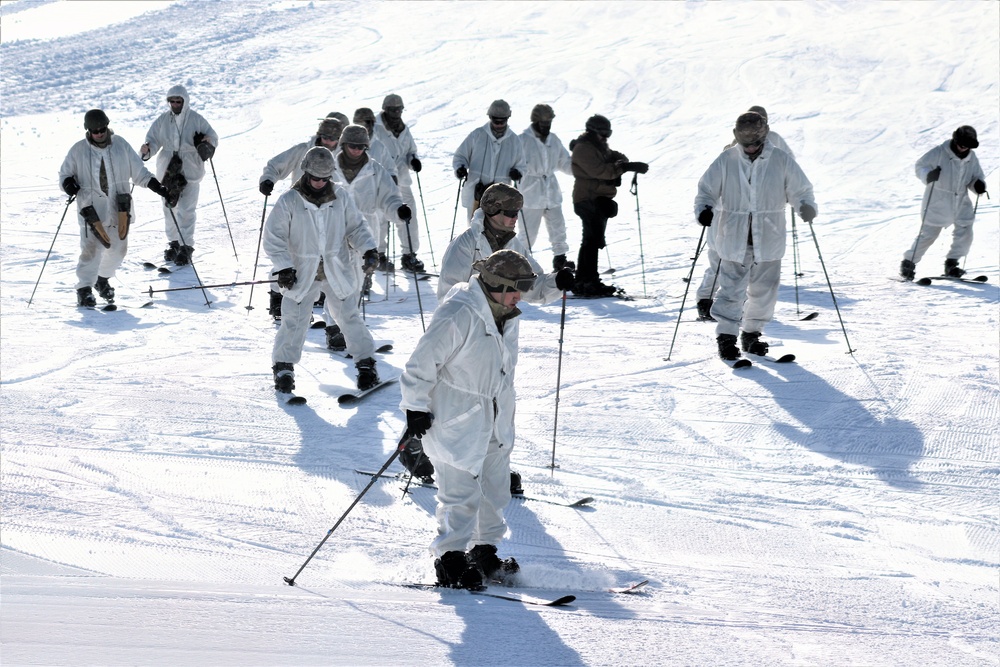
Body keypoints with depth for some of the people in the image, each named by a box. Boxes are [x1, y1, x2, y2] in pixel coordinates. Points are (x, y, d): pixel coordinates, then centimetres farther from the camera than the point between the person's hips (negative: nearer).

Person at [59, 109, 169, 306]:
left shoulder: (121, 145, 3)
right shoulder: (78, 150, -2)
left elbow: (138, 173, 9)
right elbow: (64, 173, 8)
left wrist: (157, 186, -1)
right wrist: (68, 183, -14)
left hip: (119, 208, 3)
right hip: (92, 209, -3)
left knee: (118, 249, 9)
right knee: (91, 249, -12)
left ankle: (103, 279, 34)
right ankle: (84, 289, -1)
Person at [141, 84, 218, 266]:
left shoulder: (196, 119, -4)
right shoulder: (163, 120, 2)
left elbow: (213, 138, 2)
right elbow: (154, 140, 3)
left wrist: (208, 142, -21)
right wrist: (147, 150, -19)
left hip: (190, 170, -3)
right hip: (168, 169, 4)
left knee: (186, 210, -8)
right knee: (169, 208, 11)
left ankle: (186, 247, -2)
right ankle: (174, 243, 26)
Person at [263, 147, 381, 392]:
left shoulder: (341, 197, -3)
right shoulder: (289, 202, -10)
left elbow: (356, 226, 7)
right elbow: (274, 236, -5)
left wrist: (369, 249, -8)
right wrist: (283, 267, -12)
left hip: (337, 271, 1)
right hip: (302, 273, -1)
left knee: (349, 316, 2)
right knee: (294, 321, -2)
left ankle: (366, 364, 14)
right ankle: (283, 367, 14)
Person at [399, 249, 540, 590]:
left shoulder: (506, 314, 4)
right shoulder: (458, 315, -24)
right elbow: (423, 361, -19)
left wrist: (506, 406, 26)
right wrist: (416, 406, -16)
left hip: (495, 421, 9)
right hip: (457, 419, -9)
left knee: (495, 488, 15)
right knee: (462, 493, -6)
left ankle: (484, 552, 28)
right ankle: (449, 559, 6)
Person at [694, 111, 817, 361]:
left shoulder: (781, 161, -1)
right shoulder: (726, 161, -2)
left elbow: (800, 190, 4)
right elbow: (707, 189, 4)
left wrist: (806, 207, -17)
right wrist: (704, 209, -16)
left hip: (768, 238, 2)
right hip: (735, 238, -1)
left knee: (763, 290, 8)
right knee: (732, 289, -7)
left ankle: (752, 334, 24)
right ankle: (726, 337, -1)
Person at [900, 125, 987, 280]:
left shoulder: (972, 159, 3)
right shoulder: (939, 153, -12)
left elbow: (976, 177, 13)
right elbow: (920, 166, -9)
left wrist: (978, 185, -11)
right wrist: (928, 175, -30)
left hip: (961, 204, 5)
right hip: (937, 204, -5)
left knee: (965, 235, -1)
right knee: (928, 234, -3)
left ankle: (951, 265, 16)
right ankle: (908, 263, 10)